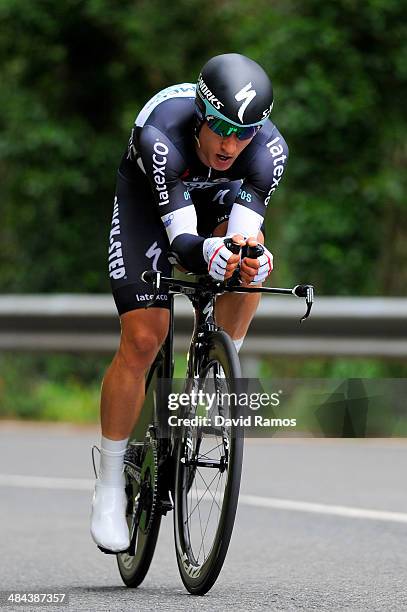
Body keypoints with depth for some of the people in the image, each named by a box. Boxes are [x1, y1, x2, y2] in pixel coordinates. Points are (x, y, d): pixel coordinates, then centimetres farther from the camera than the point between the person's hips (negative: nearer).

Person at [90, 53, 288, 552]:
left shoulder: (269, 148, -33)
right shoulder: (161, 134, -41)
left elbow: (246, 230, -37)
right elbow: (183, 243, -44)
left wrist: (252, 256, -60)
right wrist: (210, 253, -66)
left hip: (218, 195, 3)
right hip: (147, 196, -3)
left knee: (248, 248, -33)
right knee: (141, 342, -13)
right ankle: (109, 489, -1)